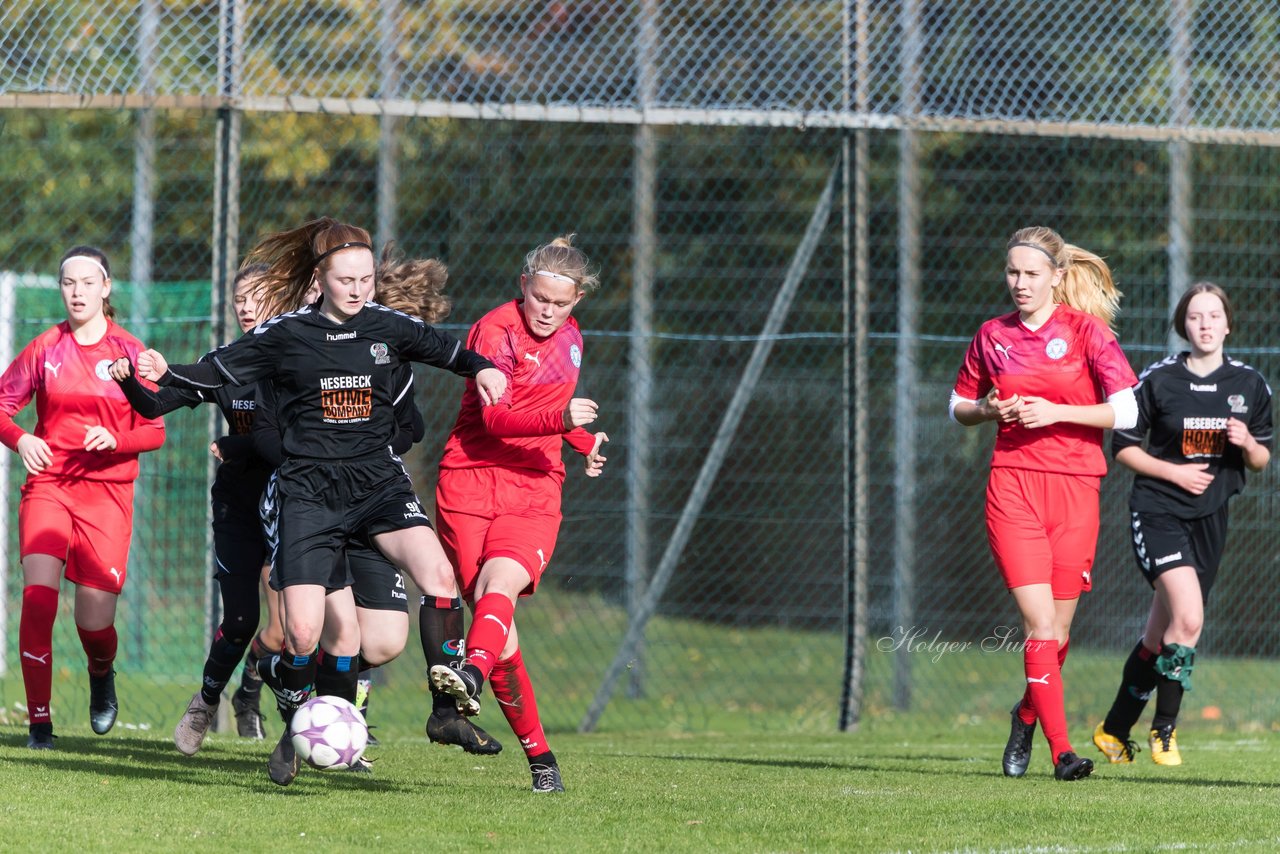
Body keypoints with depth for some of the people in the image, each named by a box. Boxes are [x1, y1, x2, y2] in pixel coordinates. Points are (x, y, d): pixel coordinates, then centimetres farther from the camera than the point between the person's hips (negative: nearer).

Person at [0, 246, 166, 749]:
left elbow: (155, 432, 3)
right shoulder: (45, 349, 4)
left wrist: (115, 439, -17)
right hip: (48, 484, 0)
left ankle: (102, 674, 35)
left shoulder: (129, 353, 2)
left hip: (106, 491, 0)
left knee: (95, 621, -2)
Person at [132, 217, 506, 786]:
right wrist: (164, 373, -14)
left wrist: (482, 369, -1)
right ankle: (296, 727, 17)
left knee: (438, 573, -26)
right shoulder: (285, 335, 1)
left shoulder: (388, 327, 6)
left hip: (378, 483, 2)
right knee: (304, 633, -12)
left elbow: (446, 350, 20)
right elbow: (217, 372, 3)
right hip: (309, 492, -2)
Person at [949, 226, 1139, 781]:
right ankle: (1061, 750, -14)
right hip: (1012, 484, 0)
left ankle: (1027, 714, 34)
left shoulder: (1085, 330, 0)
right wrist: (990, 410, -2)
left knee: (1058, 627, 6)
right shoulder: (993, 336, 8)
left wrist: (1056, 412, -14)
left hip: (1074, 485, 0)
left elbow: (1126, 411, -6)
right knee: (1040, 621, -12)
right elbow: (959, 406, 19)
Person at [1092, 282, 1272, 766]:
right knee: (1188, 618, -22)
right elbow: (1122, 445, 1)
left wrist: (1247, 444, -10)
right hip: (1158, 510, -4)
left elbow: (1262, 461, 12)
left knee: (1159, 637, 7)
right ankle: (1164, 728, -8)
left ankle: (1115, 730, 22)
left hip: (1210, 518, 4)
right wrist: (1175, 472, -10)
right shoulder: (1159, 380, -4)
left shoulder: (1250, 386, 6)